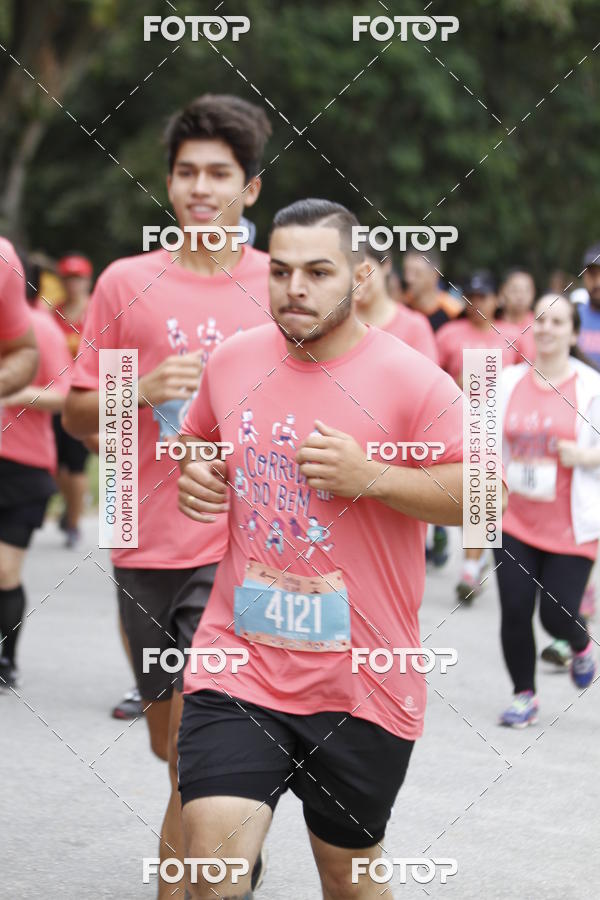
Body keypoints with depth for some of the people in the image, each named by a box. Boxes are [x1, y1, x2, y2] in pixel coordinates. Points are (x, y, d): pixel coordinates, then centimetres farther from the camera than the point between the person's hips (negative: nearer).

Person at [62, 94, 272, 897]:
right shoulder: (126, 283, 4)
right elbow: (77, 415, 7)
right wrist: (144, 391, -11)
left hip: (236, 550, -3)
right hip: (147, 548, 3)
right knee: (171, 744, 15)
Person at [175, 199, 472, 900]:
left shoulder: (411, 380, -9)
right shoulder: (232, 362, 5)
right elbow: (198, 439, 25)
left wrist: (369, 476, -21)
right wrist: (194, 475, 2)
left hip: (364, 681, -2)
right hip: (239, 659, 2)